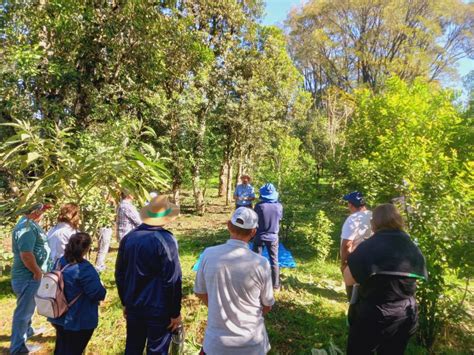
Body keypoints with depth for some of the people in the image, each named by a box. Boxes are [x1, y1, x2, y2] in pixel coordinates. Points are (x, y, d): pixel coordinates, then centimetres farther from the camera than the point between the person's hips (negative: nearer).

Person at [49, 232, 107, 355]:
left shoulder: (60, 262, -1)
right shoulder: (84, 268, -27)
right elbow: (98, 293, -23)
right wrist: (102, 289, -1)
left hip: (60, 317, 8)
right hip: (79, 321, -8)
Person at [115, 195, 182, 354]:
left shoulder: (128, 238, -1)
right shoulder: (166, 240, -21)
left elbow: (119, 275, 7)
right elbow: (173, 280, -19)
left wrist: (125, 302, 18)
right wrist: (175, 312, -8)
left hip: (134, 307, 6)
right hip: (159, 310, -6)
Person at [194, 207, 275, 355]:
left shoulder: (208, 254, -15)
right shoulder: (261, 263, -20)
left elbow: (200, 293, 0)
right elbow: (267, 306, -5)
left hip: (216, 341, 0)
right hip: (252, 343, 0)